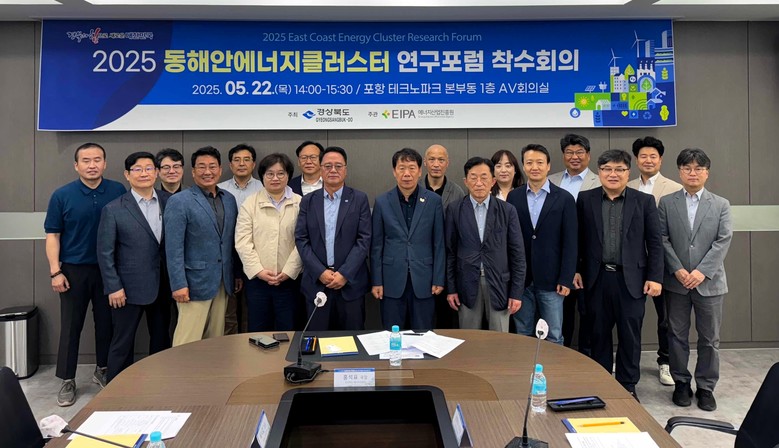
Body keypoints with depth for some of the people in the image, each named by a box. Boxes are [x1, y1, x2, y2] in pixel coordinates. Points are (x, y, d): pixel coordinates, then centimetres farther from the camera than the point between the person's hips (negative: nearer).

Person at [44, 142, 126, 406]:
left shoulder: (118, 192, -3)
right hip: (74, 270, -1)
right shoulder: (62, 195, -4)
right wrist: (55, 272, -8)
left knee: (106, 323, 11)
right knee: (71, 326, 6)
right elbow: (52, 235, -2)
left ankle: (103, 370, 29)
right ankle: (67, 380, 18)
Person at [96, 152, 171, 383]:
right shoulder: (113, 210, -7)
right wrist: (114, 287, -8)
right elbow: (105, 252, -5)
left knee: (161, 340, 16)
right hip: (129, 287, -3)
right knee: (122, 344, 8)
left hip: (162, 285, 3)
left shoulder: (170, 202, 0)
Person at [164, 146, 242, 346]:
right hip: (195, 282, -6)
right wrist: (178, 284, -16)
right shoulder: (179, 201, -8)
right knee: (188, 342, -3)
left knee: (216, 341, 12)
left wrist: (238, 274, 13)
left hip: (223, 283, 6)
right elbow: (173, 247, -12)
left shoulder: (229, 199, 11)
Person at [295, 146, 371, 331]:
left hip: (351, 282, -1)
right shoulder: (308, 201, 8)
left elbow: (364, 239, -4)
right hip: (316, 282, 2)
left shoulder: (359, 199, 2)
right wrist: (320, 272, -9)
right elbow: (301, 239, 2)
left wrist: (344, 274, -12)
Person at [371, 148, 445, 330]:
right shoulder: (382, 202, 2)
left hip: (423, 280, 0)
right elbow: (376, 245, 4)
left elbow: (439, 243, 3)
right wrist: (376, 281, 1)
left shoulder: (433, 201, 1)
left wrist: (439, 279, -1)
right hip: (392, 280, 0)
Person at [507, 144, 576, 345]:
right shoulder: (513, 197, 5)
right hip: (520, 279, 2)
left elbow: (570, 242, -3)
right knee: (522, 336, 11)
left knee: (554, 338, 6)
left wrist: (566, 279, -8)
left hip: (551, 280, -2)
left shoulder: (564, 198, -1)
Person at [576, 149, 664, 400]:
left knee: (630, 336, 8)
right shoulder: (585, 200, 4)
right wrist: (576, 270, 2)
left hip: (631, 279, -1)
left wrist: (655, 277, -5)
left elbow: (654, 243, 1)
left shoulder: (644, 201, 2)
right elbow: (578, 239, 6)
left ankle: (627, 386, 23)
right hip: (597, 278, 1)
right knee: (599, 335, 11)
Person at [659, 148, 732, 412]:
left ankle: (706, 387, 20)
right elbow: (662, 239, -2)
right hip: (677, 281, 0)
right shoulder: (666, 203, 4)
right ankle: (681, 383, 22)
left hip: (709, 282, 0)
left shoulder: (721, 205, 5)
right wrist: (678, 270, -13)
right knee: (678, 336, 8)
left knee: (709, 338, 7)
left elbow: (724, 241, -4)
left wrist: (702, 271, -15)